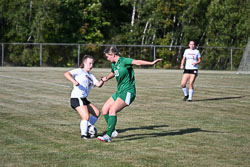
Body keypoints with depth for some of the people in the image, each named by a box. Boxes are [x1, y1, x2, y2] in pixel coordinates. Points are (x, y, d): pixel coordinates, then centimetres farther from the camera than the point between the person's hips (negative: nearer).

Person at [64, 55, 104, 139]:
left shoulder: (91, 76, 20)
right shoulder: (79, 71, -2)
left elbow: (98, 84, 5)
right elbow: (66, 74, -14)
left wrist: (102, 81, -17)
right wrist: (74, 81, -28)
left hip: (84, 99, 9)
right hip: (77, 98, -9)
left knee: (97, 113, 11)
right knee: (86, 117, -18)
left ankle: (86, 128, 18)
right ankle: (84, 134, -4)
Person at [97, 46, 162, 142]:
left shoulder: (124, 61, -13)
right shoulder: (114, 64, 12)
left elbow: (137, 62, -27)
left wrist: (151, 63, -37)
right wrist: (106, 79, 48)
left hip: (127, 92, -9)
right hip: (119, 91, 9)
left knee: (112, 110, -22)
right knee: (104, 109, 6)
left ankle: (108, 136, -25)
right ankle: (113, 131, 19)